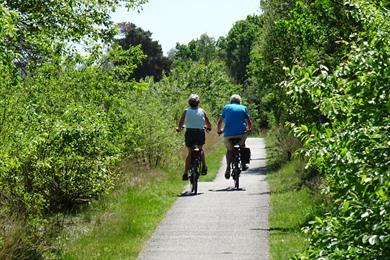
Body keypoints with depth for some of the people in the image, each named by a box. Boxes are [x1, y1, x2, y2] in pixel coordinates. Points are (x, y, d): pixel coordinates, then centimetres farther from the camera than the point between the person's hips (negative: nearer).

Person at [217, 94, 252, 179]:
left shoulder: (226, 107, 16)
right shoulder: (243, 108, 15)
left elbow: (219, 122, 15)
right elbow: (249, 122, 12)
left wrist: (219, 130, 32)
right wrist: (249, 129, 31)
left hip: (228, 134, 0)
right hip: (241, 133, 0)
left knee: (229, 150, 20)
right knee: (242, 145, 31)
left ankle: (228, 168, -2)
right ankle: (243, 165, 25)